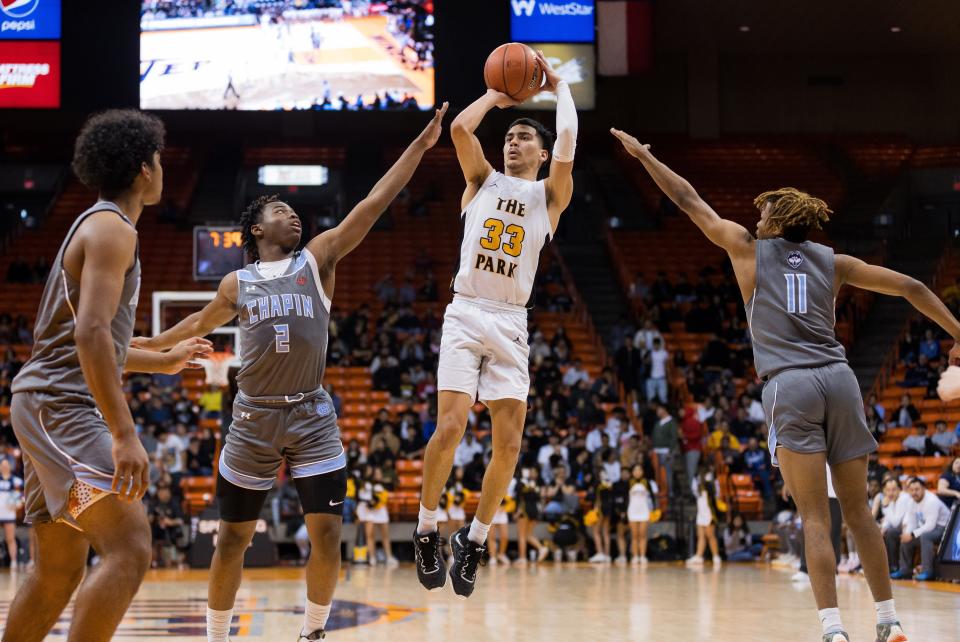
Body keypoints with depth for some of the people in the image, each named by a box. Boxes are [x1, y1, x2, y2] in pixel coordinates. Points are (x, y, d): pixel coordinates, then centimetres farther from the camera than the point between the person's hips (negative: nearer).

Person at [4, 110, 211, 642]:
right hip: (62, 405, -11)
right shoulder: (112, 229, -10)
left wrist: (164, 362, 39)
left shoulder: (95, 226, 21)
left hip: (51, 408, 11)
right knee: (130, 549, -21)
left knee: (60, 569, 13)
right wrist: (125, 434, -28)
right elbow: (90, 334, -23)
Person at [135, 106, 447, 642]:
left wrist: (420, 146, -12)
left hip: (312, 416, -1)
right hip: (254, 417, 1)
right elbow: (201, 323, 27)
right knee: (233, 539, 4)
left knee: (328, 532, -7)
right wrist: (149, 345, 35)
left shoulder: (318, 258, 4)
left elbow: (373, 205, -5)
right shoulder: (237, 285, 8)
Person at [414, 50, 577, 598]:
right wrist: (496, 95, 10)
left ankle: (475, 539, 11)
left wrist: (560, 87, 4)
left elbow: (567, 143, -9)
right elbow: (460, 127, -3)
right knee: (452, 424, -15)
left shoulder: (549, 195, 10)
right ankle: (427, 530, 1)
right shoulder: (483, 180, 13)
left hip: (511, 323, 1)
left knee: (510, 441, -5)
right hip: (465, 313, -1)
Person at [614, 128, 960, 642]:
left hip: (790, 384, -3)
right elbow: (909, 287, 16)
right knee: (858, 511, 11)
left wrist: (643, 156, 31)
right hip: (839, 378, 3)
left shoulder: (748, 249, 11)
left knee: (816, 518, -7)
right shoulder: (833, 261, 17)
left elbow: (688, 200, 20)